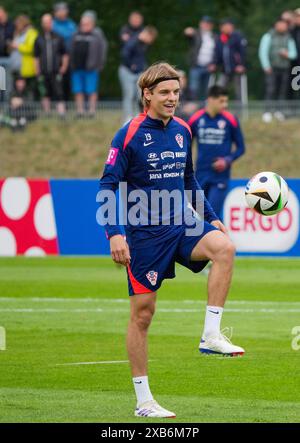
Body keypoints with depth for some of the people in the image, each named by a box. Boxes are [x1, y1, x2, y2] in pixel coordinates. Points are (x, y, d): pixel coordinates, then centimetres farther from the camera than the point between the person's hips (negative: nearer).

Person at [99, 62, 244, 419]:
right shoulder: (129, 135, -9)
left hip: (181, 225, 5)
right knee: (142, 312, -1)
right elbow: (108, 187, -10)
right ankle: (143, 401, 8)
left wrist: (210, 218, 18)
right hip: (145, 233, -4)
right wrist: (114, 234, -20)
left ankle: (211, 335, -21)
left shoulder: (182, 130, 8)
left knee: (224, 247, -26)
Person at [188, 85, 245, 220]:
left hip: (220, 176, -3)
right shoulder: (196, 119, 0)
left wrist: (227, 160, -13)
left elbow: (240, 148, 4)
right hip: (201, 176, 3)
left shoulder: (230, 120, -4)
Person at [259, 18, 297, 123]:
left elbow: (294, 53, 13)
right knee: (270, 90, -11)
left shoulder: (289, 38, 11)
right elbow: (263, 52, -1)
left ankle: (279, 111, 9)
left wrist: (288, 54, -10)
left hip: (285, 68, 3)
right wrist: (266, 66, -8)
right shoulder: (269, 36, 2)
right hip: (272, 68, -3)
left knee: (283, 90, 1)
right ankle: (268, 112, -11)